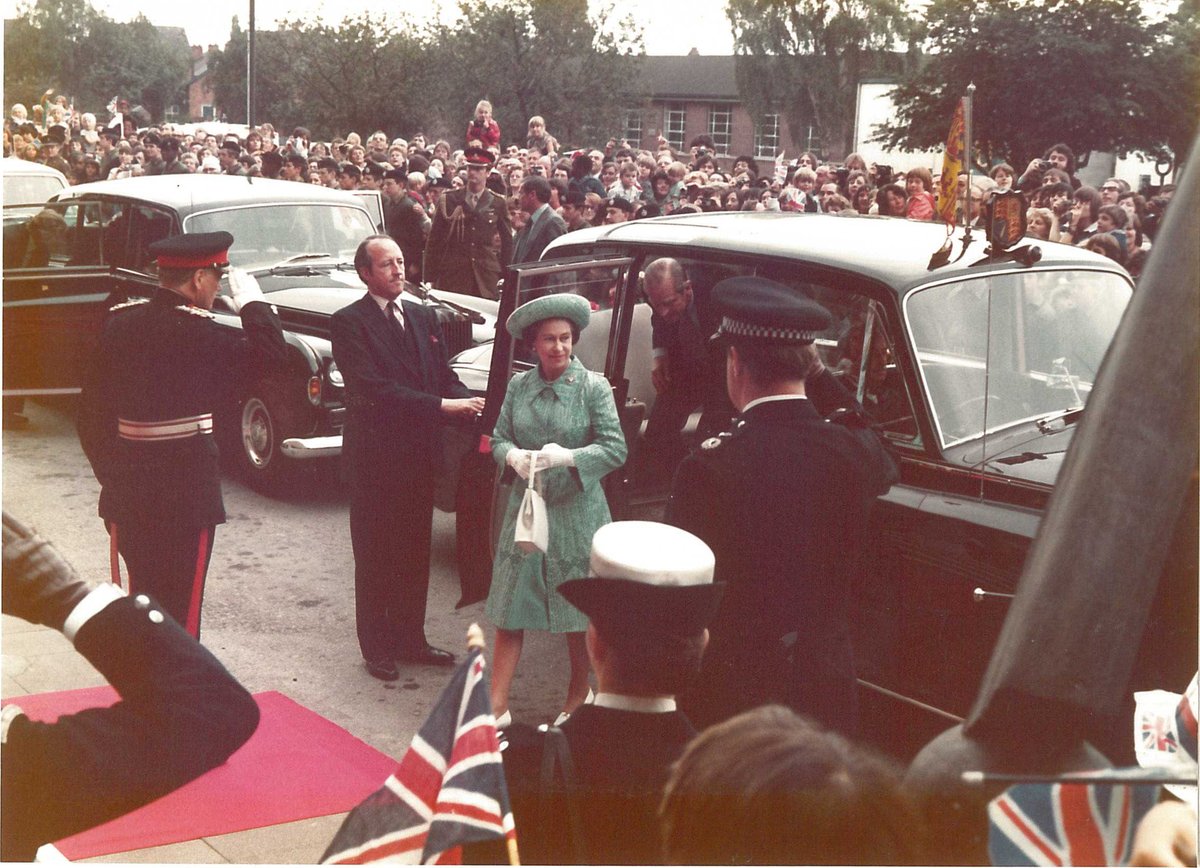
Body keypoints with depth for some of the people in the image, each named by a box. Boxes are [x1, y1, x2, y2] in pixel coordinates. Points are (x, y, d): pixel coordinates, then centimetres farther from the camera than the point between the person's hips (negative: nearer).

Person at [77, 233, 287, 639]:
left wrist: (109, 472, 16)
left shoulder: (121, 321, 4)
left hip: (127, 495, 7)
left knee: (144, 599, 20)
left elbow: (93, 403, 8)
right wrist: (252, 299, -7)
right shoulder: (194, 331, -17)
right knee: (180, 609, 4)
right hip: (183, 498, -7)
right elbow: (271, 354, -21)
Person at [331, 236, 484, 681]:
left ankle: (410, 638, 28)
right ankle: (377, 648, 17)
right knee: (375, 556, 6)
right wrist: (442, 405, -26)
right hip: (375, 456, -6)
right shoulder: (348, 322, -11)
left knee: (415, 553, 15)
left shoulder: (424, 316, 10)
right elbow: (374, 388, -22)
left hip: (419, 452, 6)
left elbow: (443, 375, 9)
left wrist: (467, 403, -13)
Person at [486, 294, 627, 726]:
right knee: (509, 610, 3)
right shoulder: (519, 386, 3)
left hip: (576, 512, -3)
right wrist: (513, 456, -17)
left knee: (580, 614, 9)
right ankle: (497, 703, 11)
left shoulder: (593, 387, -7)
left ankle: (578, 695, 30)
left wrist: (568, 456, -26)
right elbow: (498, 439, 6)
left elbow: (615, 449, -11)